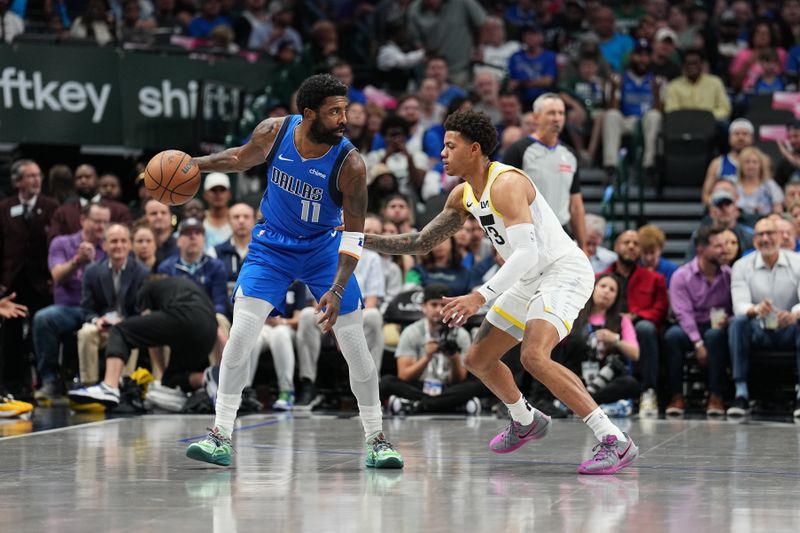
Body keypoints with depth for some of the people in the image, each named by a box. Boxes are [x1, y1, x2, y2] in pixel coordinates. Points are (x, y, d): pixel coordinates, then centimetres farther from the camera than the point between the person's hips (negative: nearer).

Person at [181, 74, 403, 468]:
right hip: (272, 245, 1)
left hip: (324, 247, -1)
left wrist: (337, 290, -28)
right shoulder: (274, 132, -18)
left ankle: (376, 440, 11)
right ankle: (220, 437, -7)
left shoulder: (349, 163, -25)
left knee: (355, 344, -4)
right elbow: (241, 159, 7)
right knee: (240, 335, -13)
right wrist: (193, 164, -7)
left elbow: (353, 233, -19)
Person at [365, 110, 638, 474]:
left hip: (564, 271, -10)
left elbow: (527, 252, -32)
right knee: (478, 359, 16)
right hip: (530, 280, 10)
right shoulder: (463, 195, 7)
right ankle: (526, 422, 43)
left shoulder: (506, 184, -22)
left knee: (534, 356, -30)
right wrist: (364, 240, 6)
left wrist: (480, 297, -38)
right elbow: (422, 243, 16)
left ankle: (614, 441, -28)